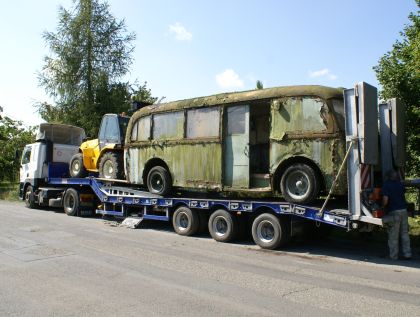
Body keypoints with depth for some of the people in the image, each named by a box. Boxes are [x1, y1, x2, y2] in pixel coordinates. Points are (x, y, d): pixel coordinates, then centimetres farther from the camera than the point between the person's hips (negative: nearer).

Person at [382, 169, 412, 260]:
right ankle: (407, 254, 16)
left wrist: (383, 206, 2)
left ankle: (393, 256, 9)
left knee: (393, 236, 3)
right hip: (404, 210, 6)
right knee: (404, 233, 14)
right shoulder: (400, 184, 8)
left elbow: (385, 200, -17)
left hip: (394, 212, -6)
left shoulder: (386, 185, -12)